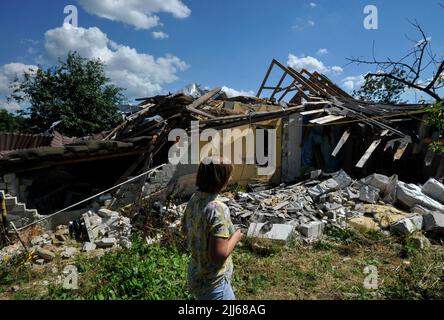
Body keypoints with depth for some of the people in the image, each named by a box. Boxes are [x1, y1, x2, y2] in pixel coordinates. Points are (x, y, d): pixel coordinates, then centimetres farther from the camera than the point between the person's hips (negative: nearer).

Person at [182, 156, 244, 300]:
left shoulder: (194, 199, -4)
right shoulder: (218, 208, -30)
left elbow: (185, 229, 12)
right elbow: (218, 255, -30)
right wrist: (235, 237, -14)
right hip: (213, 283, -8)